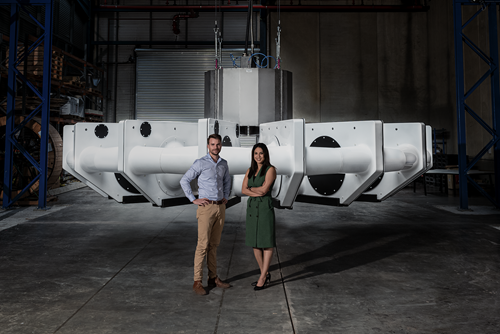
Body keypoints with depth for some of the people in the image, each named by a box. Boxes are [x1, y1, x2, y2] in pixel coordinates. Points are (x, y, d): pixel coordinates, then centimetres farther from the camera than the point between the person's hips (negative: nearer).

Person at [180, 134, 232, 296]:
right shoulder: (200, 163, -9)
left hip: (220, 208, 6)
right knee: (203, 245, -6)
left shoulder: (223, 163, 10)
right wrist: (194, 200, -11)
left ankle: (213, 278, 21)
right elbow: (184, 181, -8)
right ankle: (197, 282, 3)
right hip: (206, 208, -6)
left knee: (214, 244, 12)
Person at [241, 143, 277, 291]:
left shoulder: (270, 169, -7)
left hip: (265, 208, -7)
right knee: (254, 243, 10)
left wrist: (251, 188, -2)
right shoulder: (250, 171, 12)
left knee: (267, 243, 1)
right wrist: (257, 192, -14)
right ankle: (265, 274, 24)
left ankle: (262, 278, 9)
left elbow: (264, 189, -17)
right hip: (251, 207, 7)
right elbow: (243, 190, 2)